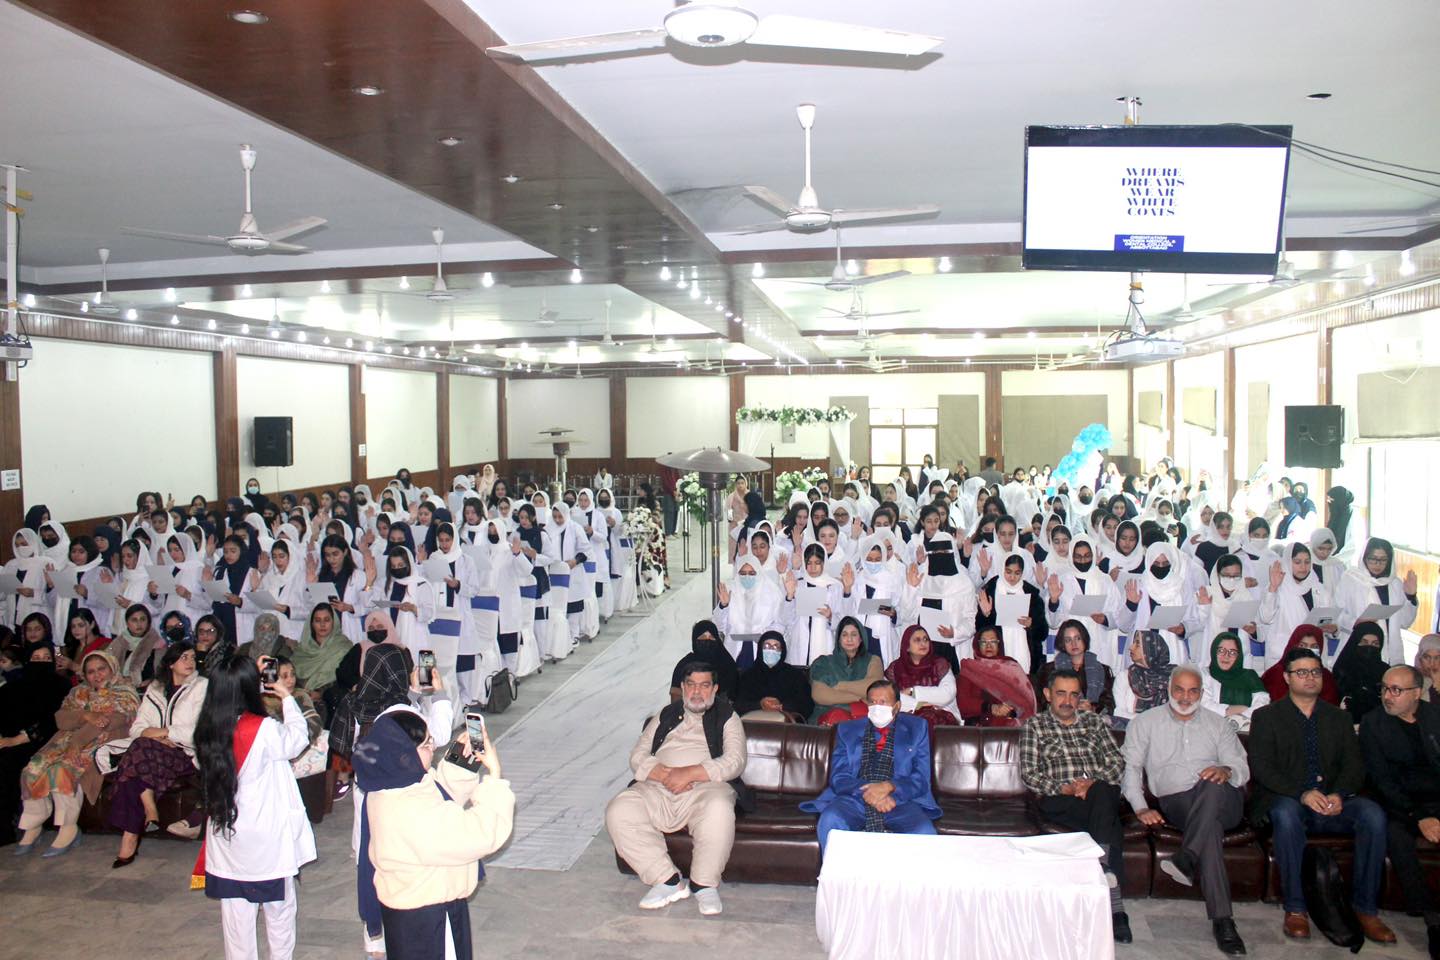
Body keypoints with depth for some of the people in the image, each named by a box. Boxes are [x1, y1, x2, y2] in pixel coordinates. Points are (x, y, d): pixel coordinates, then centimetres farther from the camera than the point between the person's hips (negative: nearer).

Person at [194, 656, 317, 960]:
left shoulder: (206, 731, -7)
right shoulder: (264, 730, -22)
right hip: (268, 840, -4)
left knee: (236, 915, 14)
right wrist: (287, 697, 9)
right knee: (279, 908, 14)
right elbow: (298, 738, -5)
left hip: (226, 841, 5)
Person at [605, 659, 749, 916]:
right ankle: (668, 880, -16)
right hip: (657, 788, 3)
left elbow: (734, 762, -1)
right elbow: (638, 757, 13)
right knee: (619, 810, -25)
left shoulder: (727, 717, 16)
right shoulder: (665, 716, 24)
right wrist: (665, 774, -9)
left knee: (718, 809, -38)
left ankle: (704, 883, -15)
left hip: (706, 786, -3)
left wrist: (690, 773, -14)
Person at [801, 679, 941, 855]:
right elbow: (839, 777, 7)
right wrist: (866, 791, -15)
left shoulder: (917, 728, 16)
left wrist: (889, 786, -14)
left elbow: (921, 778, 6)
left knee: (924, 833, -34)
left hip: (901, 800, 0)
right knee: (830, 821, -34)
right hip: (854, 799, 1)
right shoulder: (847, 730, 18)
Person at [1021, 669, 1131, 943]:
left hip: (1102, 793, 2)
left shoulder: (1095, 722, 24)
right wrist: (1062, 788, -12)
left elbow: (1117, 762, 12)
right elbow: (1028, 772, 5)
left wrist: (1095, 782, -9)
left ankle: (1102, 870, -38)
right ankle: (1114, 906, -34)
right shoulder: (1034, 725, 15)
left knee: (1100, 794, -37)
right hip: (1059, 801, -2)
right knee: (1110, 829, -32)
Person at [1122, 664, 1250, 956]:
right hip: (1175, 803, -1)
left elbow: (1242, 768, 12)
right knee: (1210, 826, -36)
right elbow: (1130, 766, 7)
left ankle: (1185, 861, -42)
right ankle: (1222, 920, -37)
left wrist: (1226, 771, -14)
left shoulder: (1217, 724, 21)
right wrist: (1141, 808, -9)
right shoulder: (1145, 723, 15)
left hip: (1222, 801, 1)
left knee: (1211, 786, -37)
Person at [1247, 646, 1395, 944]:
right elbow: (1261, 767, -5)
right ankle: (1295, 908, -27)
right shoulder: (1266, 716, 7)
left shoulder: (1339, 717, 19)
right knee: (1286, 812, -37)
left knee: (1372, 812, -26)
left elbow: (1354, 765, 8)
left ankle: (1365, 908, -18)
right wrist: (1302, 793, -20)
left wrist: (1339, 794, -14)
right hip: (1285, 800, -3)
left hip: (1332, 804, 3)